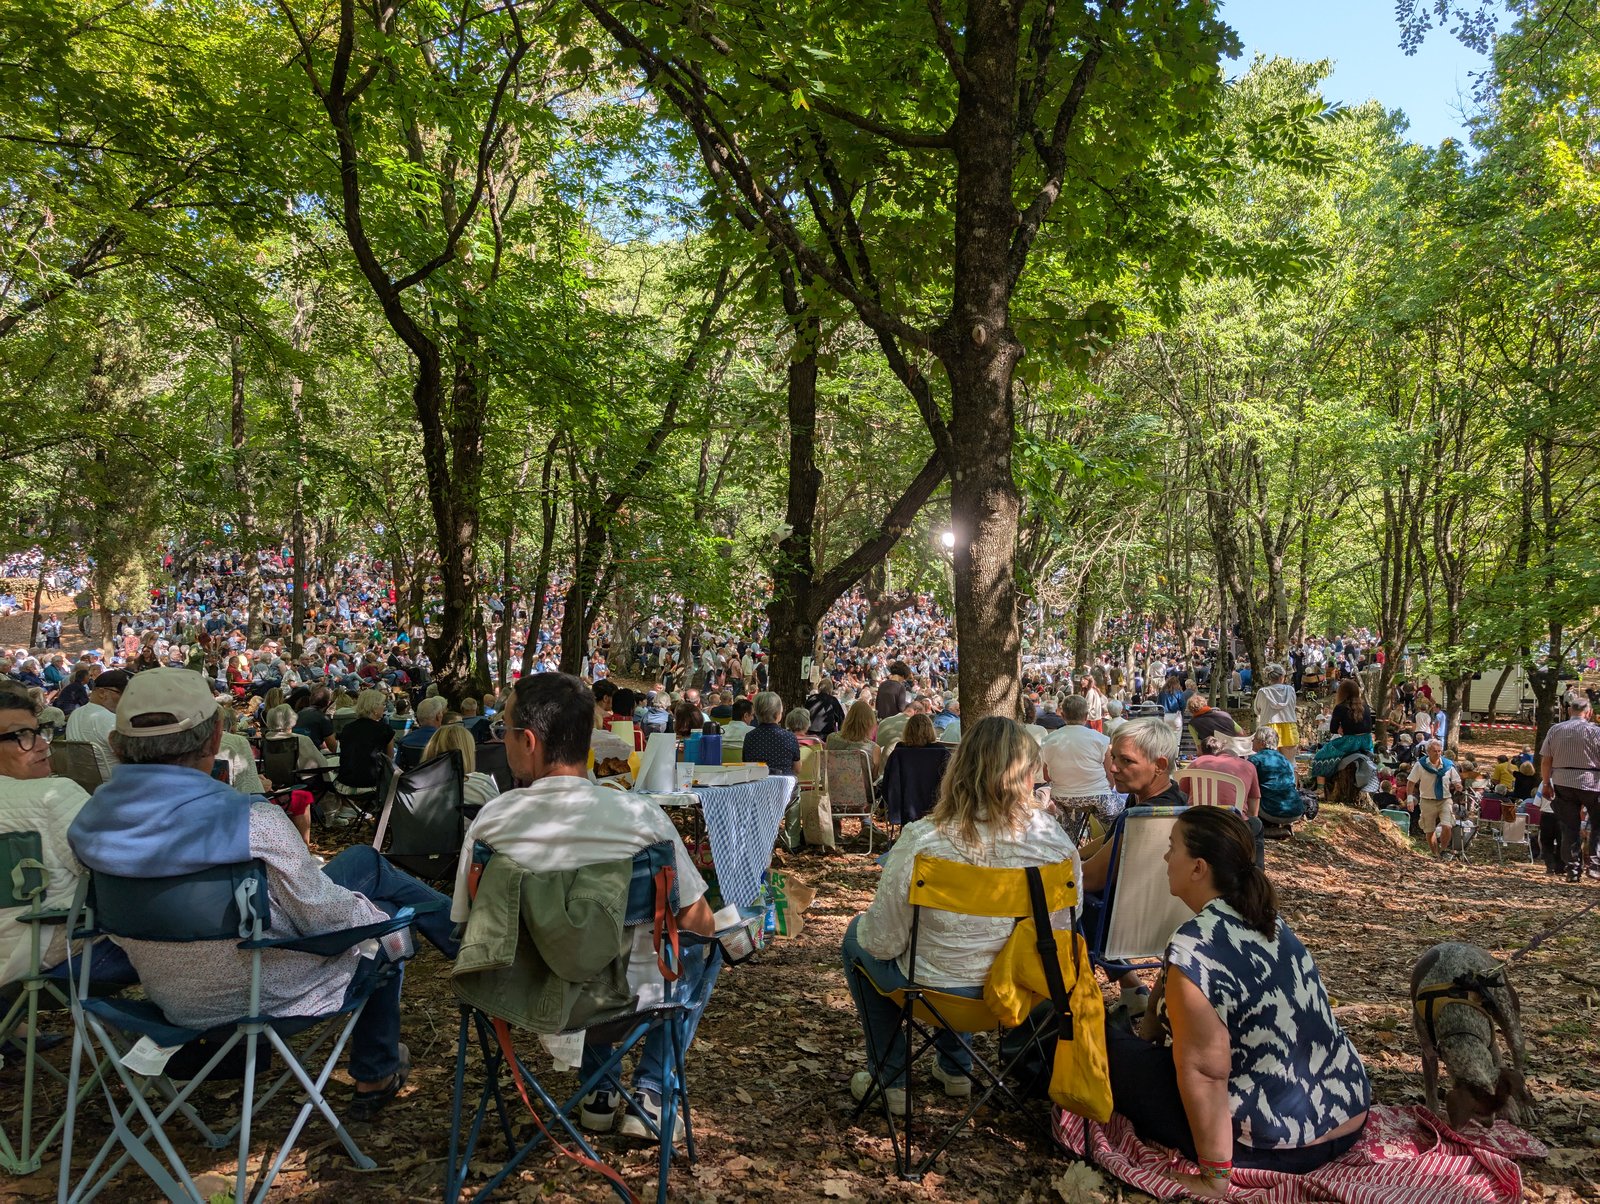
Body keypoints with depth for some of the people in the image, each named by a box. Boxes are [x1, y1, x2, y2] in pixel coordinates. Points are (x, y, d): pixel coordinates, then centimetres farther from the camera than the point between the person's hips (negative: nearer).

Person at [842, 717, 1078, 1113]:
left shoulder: (922, 842, -27)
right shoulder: (1055, 840, -18)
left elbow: (883, 942, -17)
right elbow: (1066, 924, -1)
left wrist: (866, 927, 6)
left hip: (938, 993, -4)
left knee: (857, 937, 26)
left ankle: (893, 1080, 31)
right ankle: (955, 1069, 44)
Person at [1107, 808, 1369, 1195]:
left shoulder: (1193, 948, -24)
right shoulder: (1267, 921, 3)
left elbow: (1204, 1072, -24)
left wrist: (1214, 1178, -15)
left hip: (1282, 1146, -8)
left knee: (1104, 1044, -2)